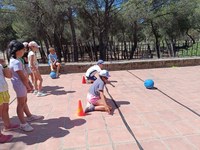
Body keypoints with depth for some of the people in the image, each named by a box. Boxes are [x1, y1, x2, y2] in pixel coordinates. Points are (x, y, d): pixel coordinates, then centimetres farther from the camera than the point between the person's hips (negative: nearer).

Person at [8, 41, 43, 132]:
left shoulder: (13, 60, 9)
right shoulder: (16, 62, -23)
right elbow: (22, 77, -21)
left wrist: (28, 85, 14)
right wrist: (28, 86, -10)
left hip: (21, 84, 10)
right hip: (20, 85, -10)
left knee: (24, 101, 21)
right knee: (21, 104, -1)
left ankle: (29, 116, 38)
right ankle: (23, 124, 10)